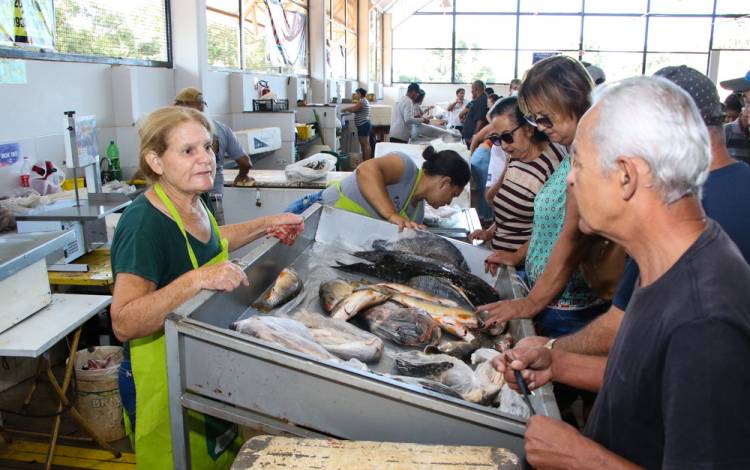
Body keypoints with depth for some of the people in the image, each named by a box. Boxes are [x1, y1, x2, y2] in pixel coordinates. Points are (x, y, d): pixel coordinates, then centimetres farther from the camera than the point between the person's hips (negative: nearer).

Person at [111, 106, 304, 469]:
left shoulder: (191, 203, -2)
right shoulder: (145, 224, -27)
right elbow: (124, 324, -32)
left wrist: (266, 225, 11)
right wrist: (196, 280, -41)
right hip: (164, 380, -8)